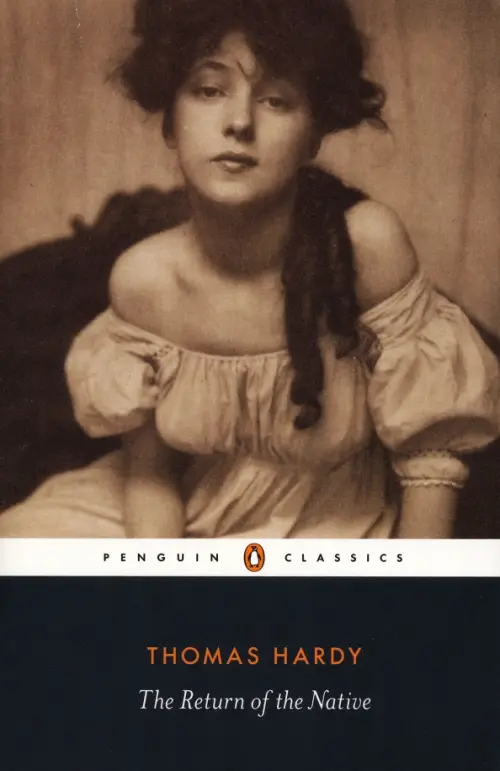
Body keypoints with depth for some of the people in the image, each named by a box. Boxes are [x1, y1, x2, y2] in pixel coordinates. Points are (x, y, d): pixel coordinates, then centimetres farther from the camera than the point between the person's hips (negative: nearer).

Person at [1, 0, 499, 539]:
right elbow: (150, 471, -5)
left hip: (332, 534, -2)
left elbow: (428, 452, -14)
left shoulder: (366, 243, -24)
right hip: (185, 526, 3)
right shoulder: (142, 278, -15)